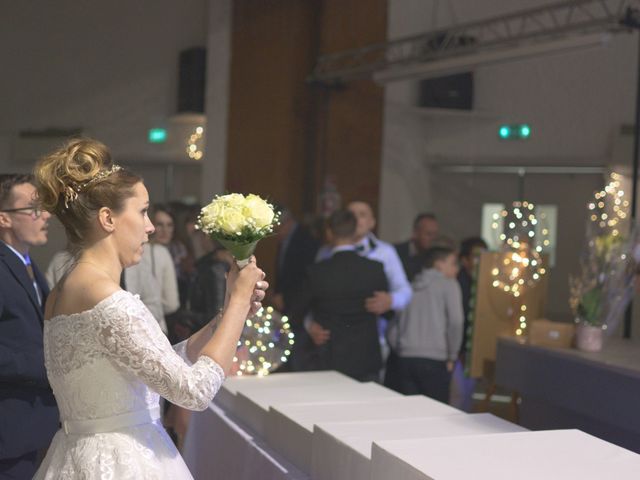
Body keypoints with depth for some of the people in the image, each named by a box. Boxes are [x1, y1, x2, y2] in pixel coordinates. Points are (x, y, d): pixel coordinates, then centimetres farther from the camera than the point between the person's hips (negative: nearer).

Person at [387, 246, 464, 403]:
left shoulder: (411, 287, 19)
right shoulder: (448, 284, 5)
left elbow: (393, 332, 14)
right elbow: (455, 321, -8)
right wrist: (451, 357, 0)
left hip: (406, 360, 5)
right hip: (435, 360, -5)